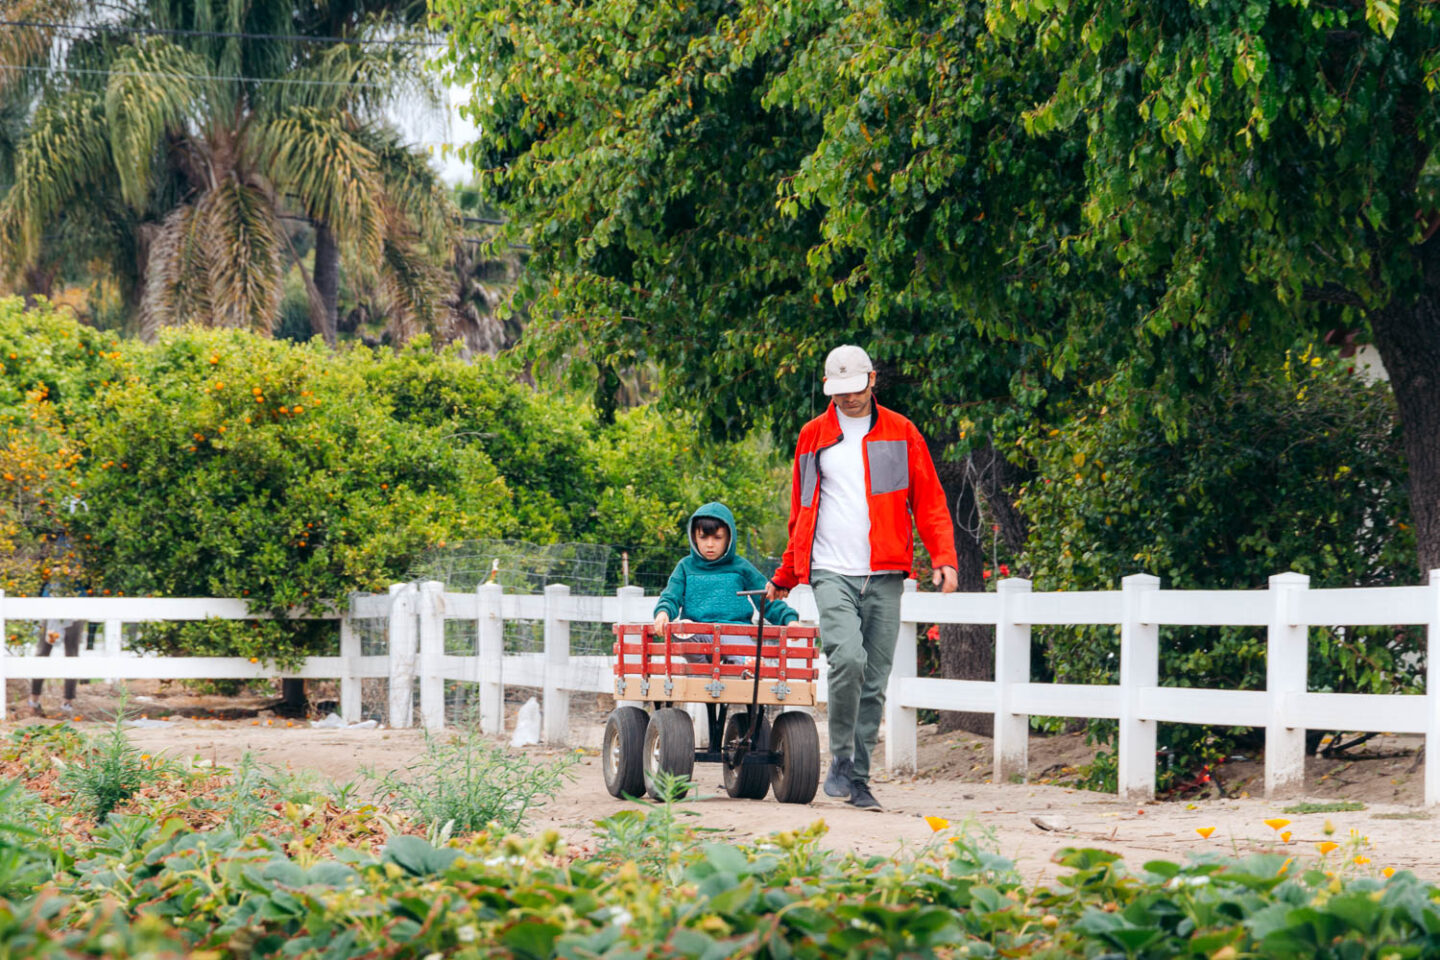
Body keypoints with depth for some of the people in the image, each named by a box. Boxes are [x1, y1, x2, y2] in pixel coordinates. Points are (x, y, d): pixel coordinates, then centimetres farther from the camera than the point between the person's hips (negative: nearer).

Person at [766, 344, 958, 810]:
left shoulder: (900, 434, 9)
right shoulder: (813, 436, 12)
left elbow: (929, 502, 8)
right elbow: (801, 512, 22)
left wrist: (944, 557, -6)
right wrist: (785, 576, 28)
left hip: (885, 577, 1)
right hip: (832, 574, -1)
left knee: (874, 683, 1)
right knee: (847, 659, -22)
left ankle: (858, 777, 10)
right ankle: (840, 761, -7)